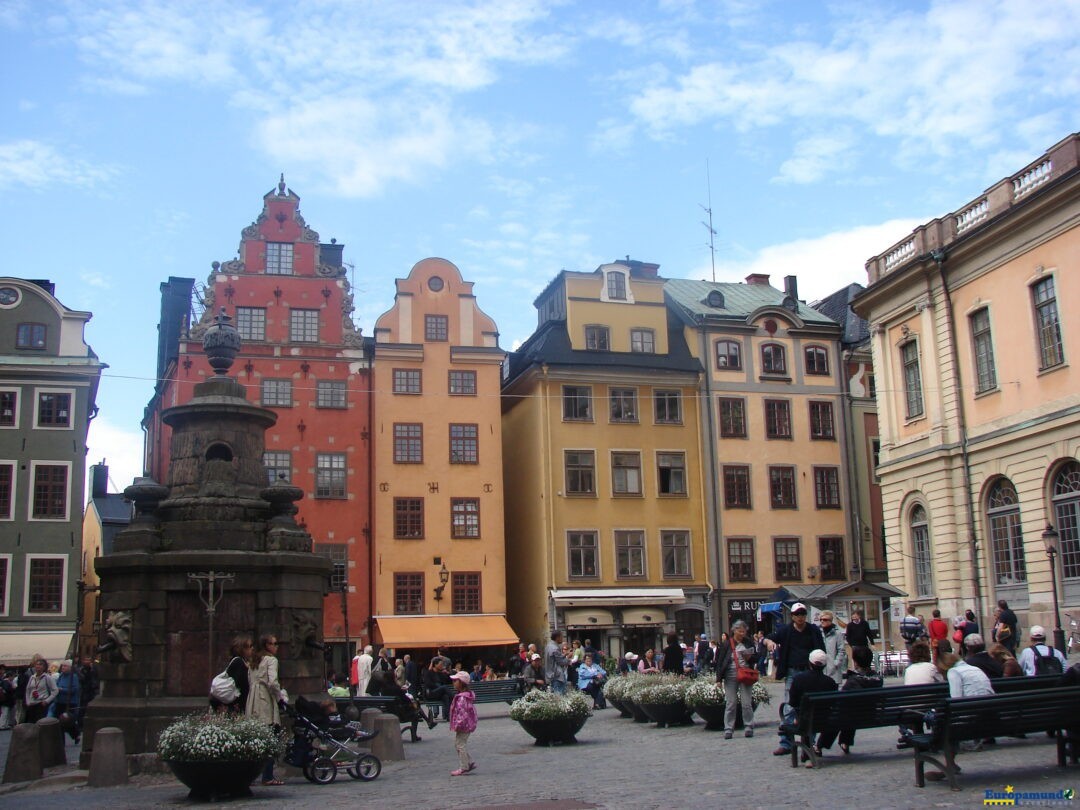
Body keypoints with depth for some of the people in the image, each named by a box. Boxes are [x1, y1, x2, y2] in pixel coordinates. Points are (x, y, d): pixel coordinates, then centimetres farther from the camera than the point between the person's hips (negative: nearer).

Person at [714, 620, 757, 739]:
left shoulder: (748, 643, 7)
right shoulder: (726, 644, -1)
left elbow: (756, 658, 14)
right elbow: (720, 661, 0)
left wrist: (749, 657, -9)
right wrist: (719, 679, -4)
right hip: (730, 677, -1)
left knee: (747, 703, 0)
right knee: (730, 704, 1)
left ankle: (749, 727, 11)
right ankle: (728, 729, 6)